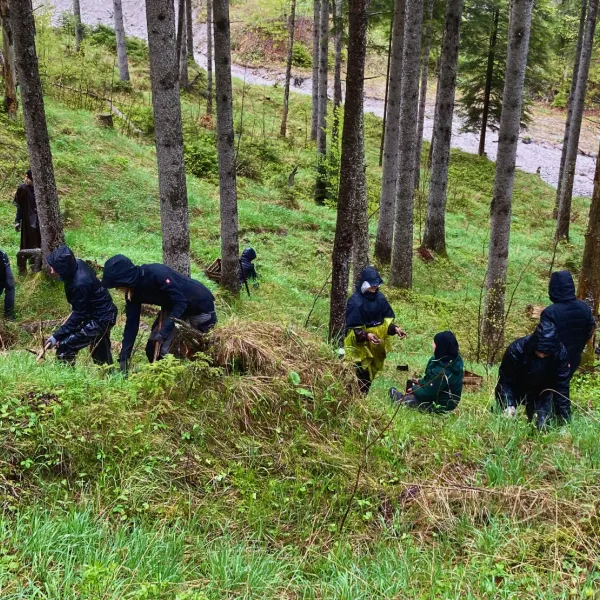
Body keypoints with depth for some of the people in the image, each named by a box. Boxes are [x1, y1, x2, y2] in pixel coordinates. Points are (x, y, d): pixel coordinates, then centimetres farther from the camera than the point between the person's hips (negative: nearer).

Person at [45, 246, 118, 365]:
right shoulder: (78, 264, -10)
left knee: (63, 347, -14)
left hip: (100, 320, -10)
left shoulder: (80, 284, -34)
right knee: (101, 354, 27)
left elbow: (78, 315, -25)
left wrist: (57, 336, -22)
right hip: (104, 313, 10)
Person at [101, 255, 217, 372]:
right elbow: (131, 323, -6)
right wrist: (123, 357, -9)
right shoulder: (132, 292, -10)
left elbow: (180, 302, -31)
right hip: (175, 306, 7)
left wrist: (164, 331, -36)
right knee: (152, 348, 2)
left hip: (201, 305, -7)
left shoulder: (156, 274, -34)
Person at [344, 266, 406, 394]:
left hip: (377, 344, 7)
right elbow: (353, 328, -17)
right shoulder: (355, 301, -18)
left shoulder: (379, 297, 2)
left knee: (371, 373, 17)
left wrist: (395, 328, -6)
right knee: (363, 376, -6)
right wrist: (366, 335, -32)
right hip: (361, 345, -7)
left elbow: (386, 319, 11)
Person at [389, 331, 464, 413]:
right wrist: (421, 381, 9)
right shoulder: (456, 360, -8)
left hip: (439, 407, -9)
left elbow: (427, 394, -25)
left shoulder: (441, 371, -36)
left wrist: (414, 388, -6)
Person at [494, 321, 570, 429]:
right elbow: (505, 381, -23)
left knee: (543, 426, -8)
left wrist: (565, 419, -20)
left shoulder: (560, 352, -27)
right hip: (516, 391, -1)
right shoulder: (516, 350, -33)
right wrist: (509, 405, -38)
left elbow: (562, 386, -20)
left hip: (542, 394, 1)